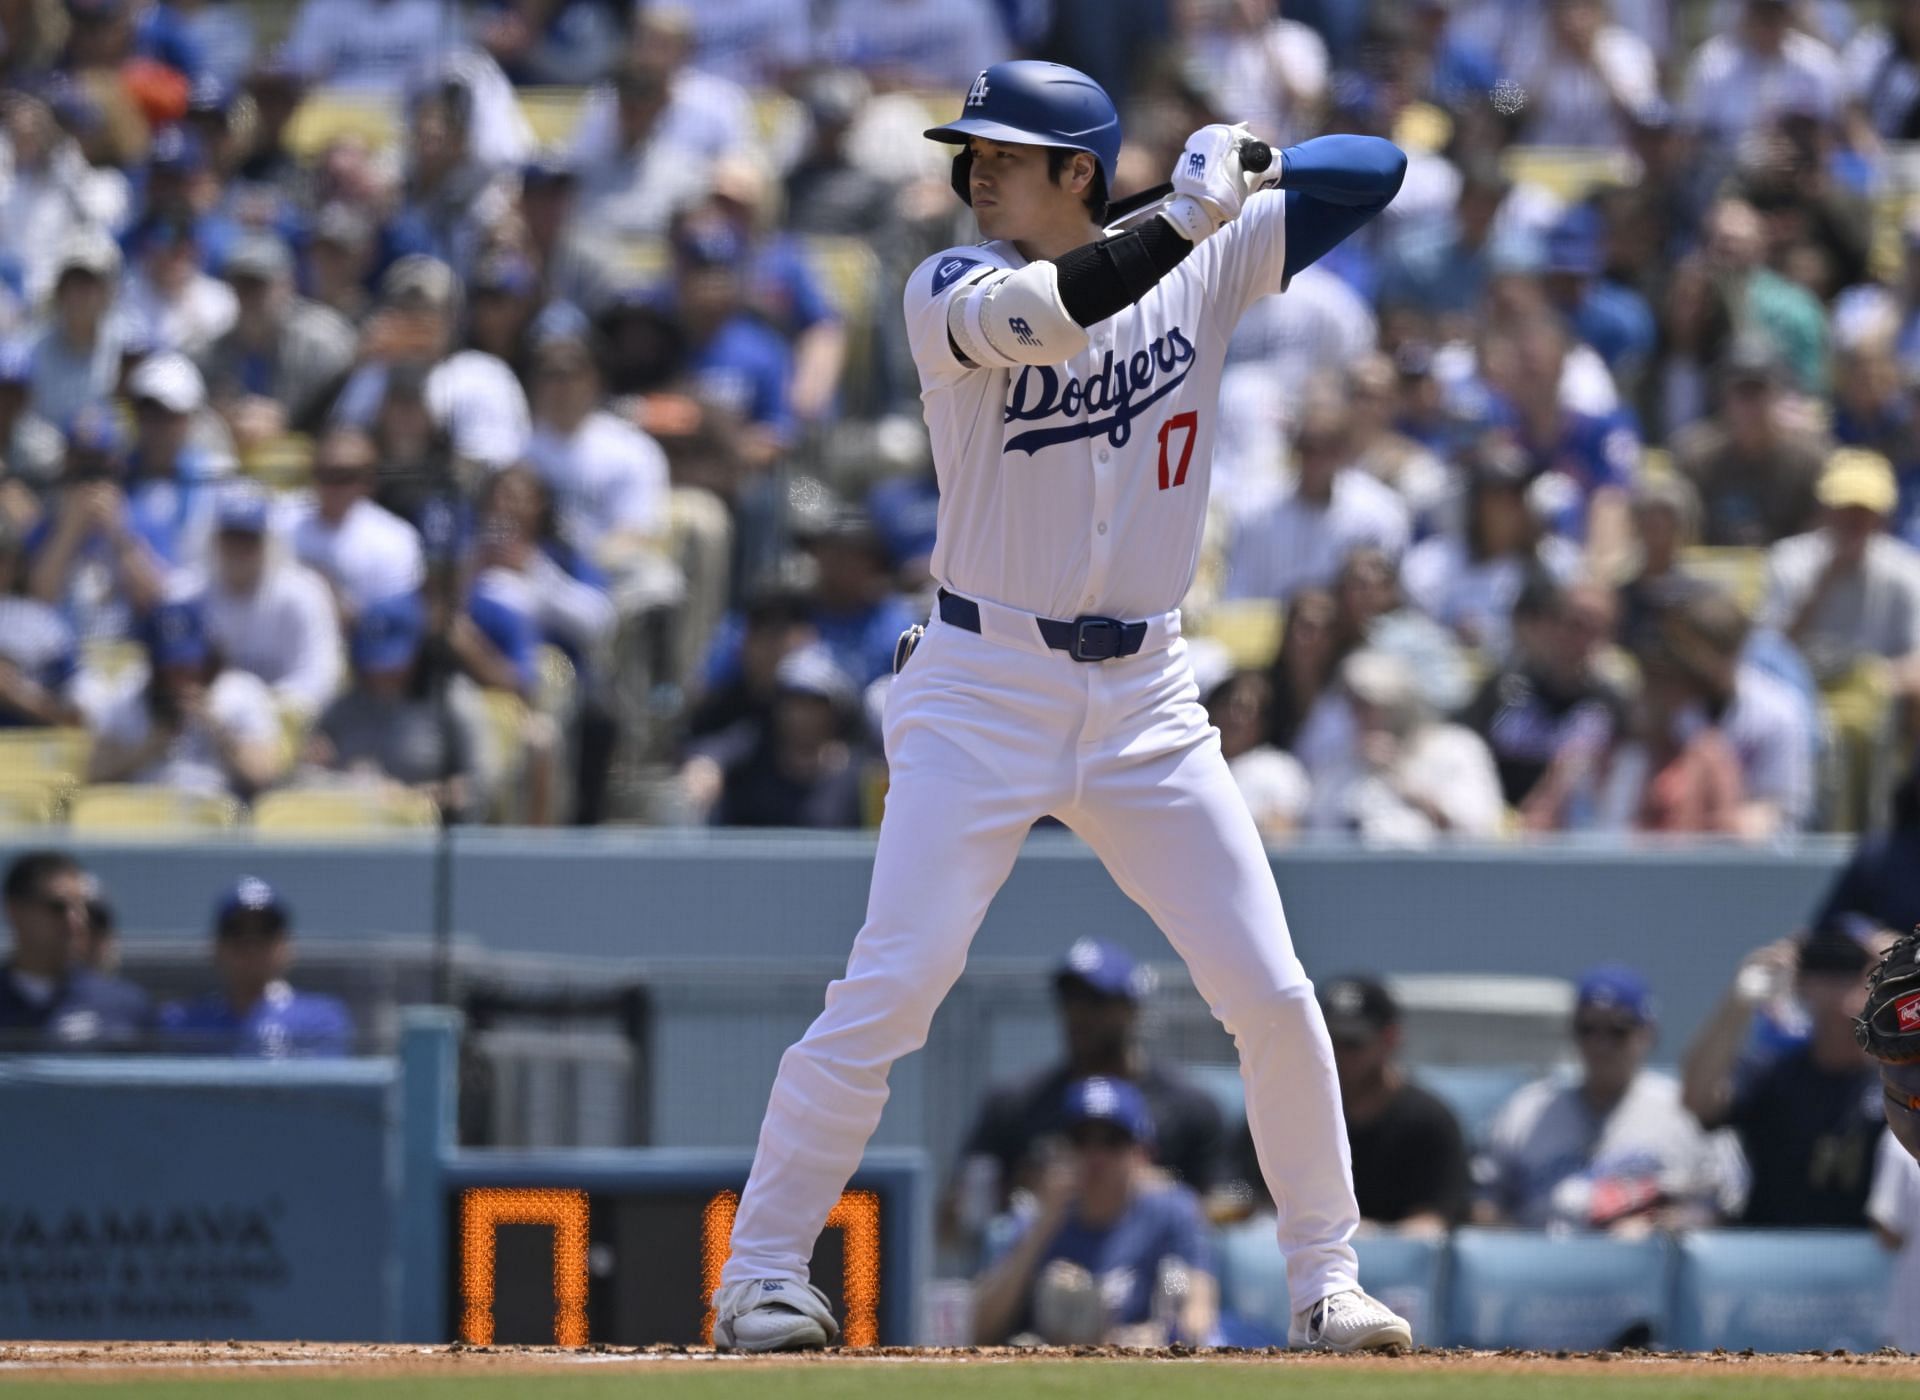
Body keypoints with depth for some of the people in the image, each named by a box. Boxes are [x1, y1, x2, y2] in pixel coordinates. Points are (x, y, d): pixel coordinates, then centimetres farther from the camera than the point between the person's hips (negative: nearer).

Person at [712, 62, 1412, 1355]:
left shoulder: (1206, 267, 3)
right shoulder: (954, 292, -6)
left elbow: (1374, 169, 4)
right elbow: (1041, 313, -28)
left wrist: (1238, 184, -12)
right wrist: (1186, 216, -31)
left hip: (1147, 701, 3)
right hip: (985, 694, -3)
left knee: (1272, 994, -1)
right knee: (887, 995, -11)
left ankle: (1327, 1279, 11)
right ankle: (764, 1268, -1)